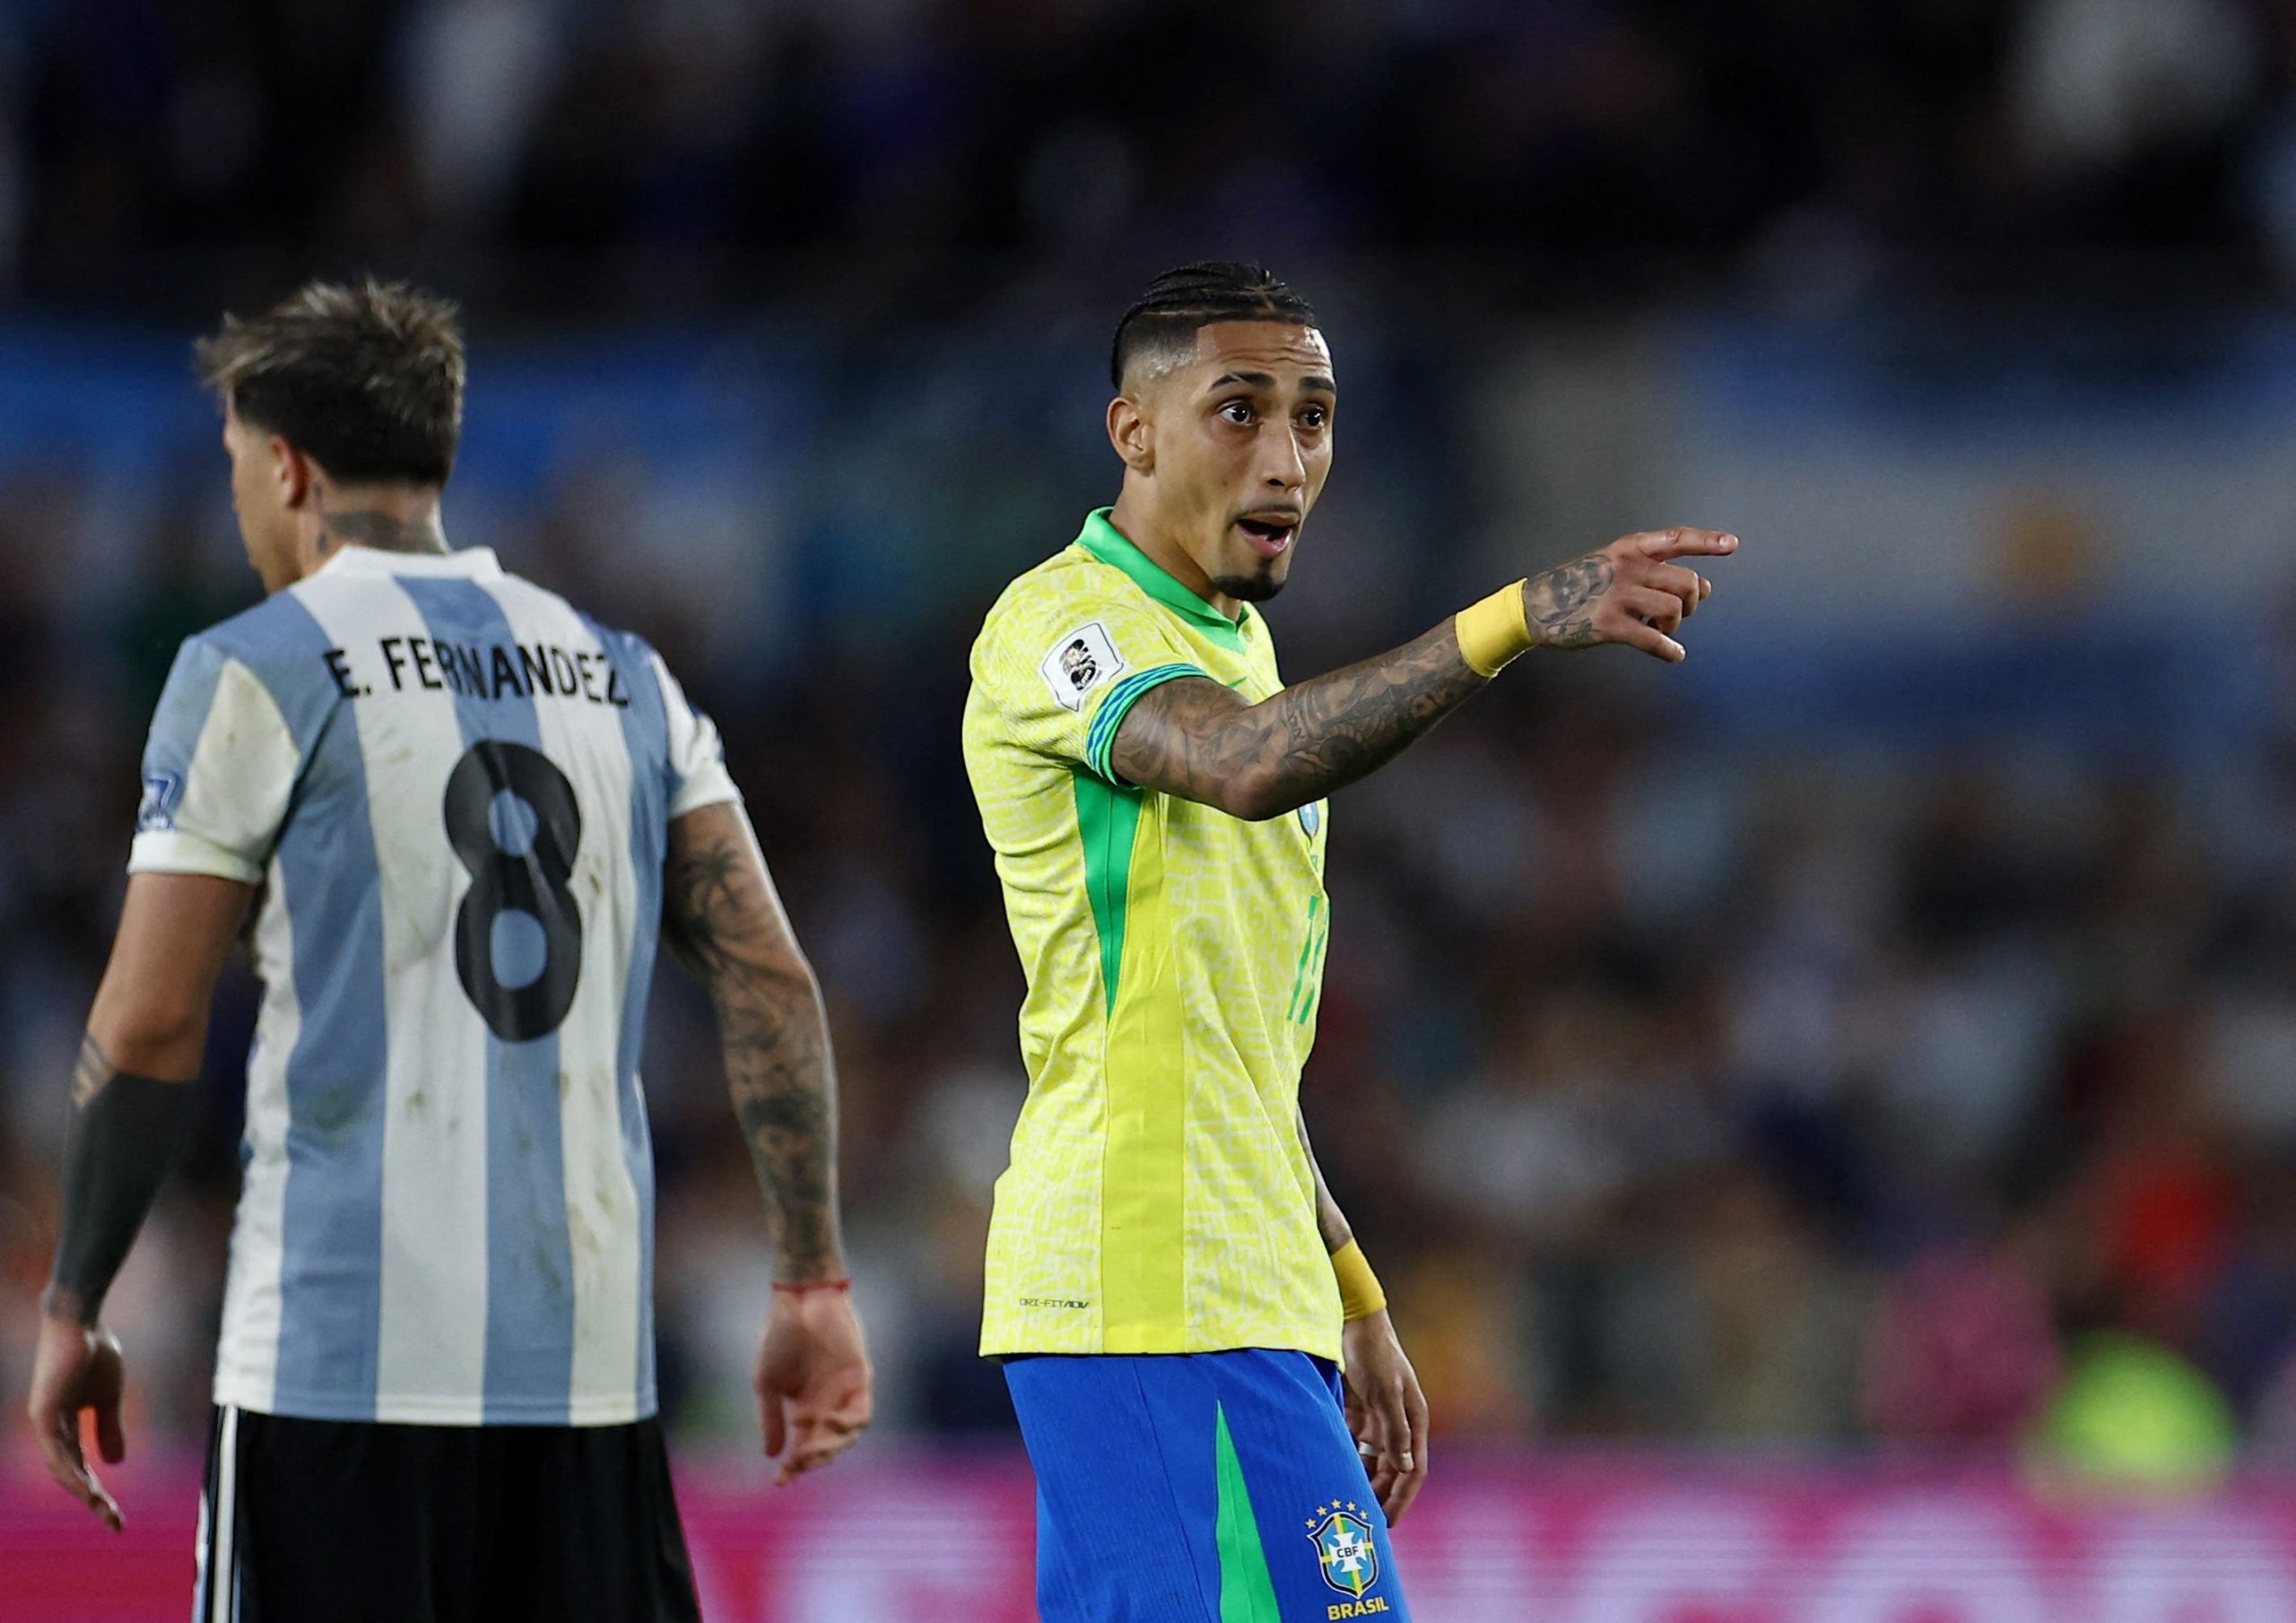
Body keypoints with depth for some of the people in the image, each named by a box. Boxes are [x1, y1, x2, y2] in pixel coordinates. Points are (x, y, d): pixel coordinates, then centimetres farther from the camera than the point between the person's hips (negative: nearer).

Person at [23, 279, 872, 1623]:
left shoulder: (254, 671, -1)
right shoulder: (625, 678, 15)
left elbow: (150, 1029, -5)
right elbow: (772, 984, 7)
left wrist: (73, 1310, 4)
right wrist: (812, 1284, 8)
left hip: (343, 1351, -5)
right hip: (591, 1353, 5)